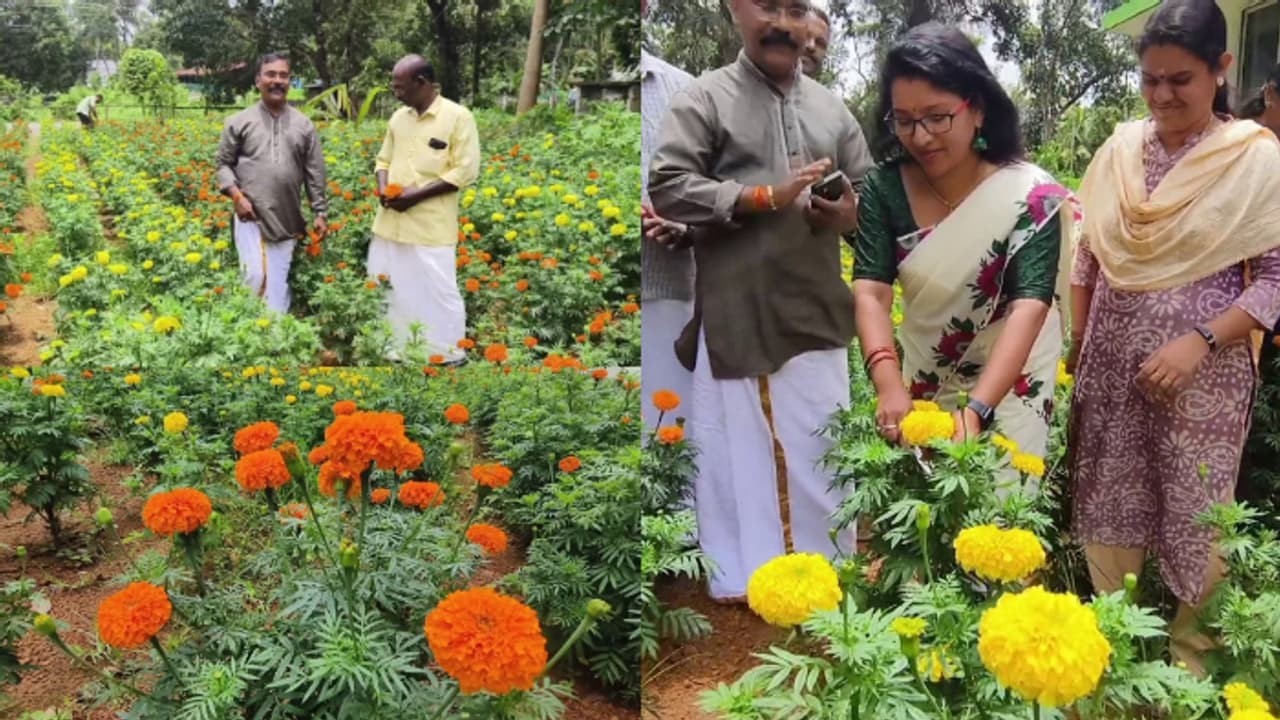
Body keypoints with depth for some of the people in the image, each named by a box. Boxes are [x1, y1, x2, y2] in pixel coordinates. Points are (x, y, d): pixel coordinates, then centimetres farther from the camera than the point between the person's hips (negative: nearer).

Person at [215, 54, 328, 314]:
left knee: (278, 283, 5)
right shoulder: (239, 122, 4)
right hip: (251, 216, -2)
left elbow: (315, 173, 10)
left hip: (287, 220, 2)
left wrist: (320, 212, 6)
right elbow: (224, 164, 7)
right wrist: (237, 196, -9)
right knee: (255, 276, -10)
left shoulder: (304, 125, 9)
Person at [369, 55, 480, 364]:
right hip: (390, 222, 7)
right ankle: (391, 351, 26)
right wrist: (384, 188, -2)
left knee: (437, 292, -1)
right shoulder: (398, 117, 12)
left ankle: (448, 356, 13)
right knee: (384, 290, 12)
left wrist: (416, 194, -16)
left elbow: (465, 171, -12)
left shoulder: (458, 117, -7)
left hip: (431, 227, -6)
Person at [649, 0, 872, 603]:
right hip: (737, 313, -4)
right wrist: (767, 196, -16)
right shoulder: (705, 98, -1)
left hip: (816, 311, 5)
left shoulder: (831, 107, 15)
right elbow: (666, 187, -11)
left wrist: (849, 213, -6)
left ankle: (823, 566, 24)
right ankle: (740, 574, 13)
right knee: (737, 443, 1)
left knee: (821, 443, 10)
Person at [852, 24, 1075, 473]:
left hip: (1009, 390, -3)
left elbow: (1030, 307, -29)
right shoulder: (884, 189, -13)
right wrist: (889, 385, -39)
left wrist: (977, 408, -43)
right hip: (924, 385, 3)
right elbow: (871, 292, -21)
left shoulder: (1029, 195, -21)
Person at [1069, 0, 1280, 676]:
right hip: (1112, 363, 4)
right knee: (1108, 503, 11)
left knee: (1195, 515, 8)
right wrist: (1077, 342, 8)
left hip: (1201, 372, -3)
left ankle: (1191, 652, 31)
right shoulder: (1120, 148, 3)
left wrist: (1200, 341, -20)